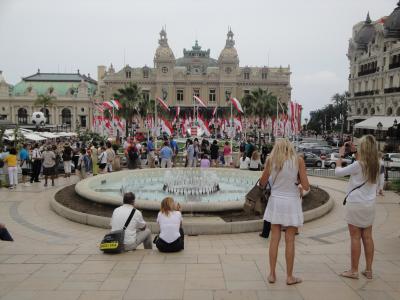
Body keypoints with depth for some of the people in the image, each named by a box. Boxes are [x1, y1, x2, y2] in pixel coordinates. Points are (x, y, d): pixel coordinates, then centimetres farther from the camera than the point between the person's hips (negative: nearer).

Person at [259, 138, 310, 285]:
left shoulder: (271, 159, -2)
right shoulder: (298, 160, -5)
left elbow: (262, 182, 3)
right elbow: (306, 186, -6)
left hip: (275, 200, 2)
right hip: (291, 201, -1)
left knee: (274, 239, 10)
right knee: (289, 240, 7)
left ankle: (272, 274, 18)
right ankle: (289, 276, 18)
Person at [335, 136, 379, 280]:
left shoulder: (357, 165, -18)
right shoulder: (376, 164, 2)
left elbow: (338, 171, -10)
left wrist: (341, 155, 1)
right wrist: (354, 152, 15)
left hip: (356, 204, -6)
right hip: (370, 204, 6)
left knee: (355, 237, 2)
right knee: (368, 237, 12)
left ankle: (354, 271, 11)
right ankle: (368, 270, 21)